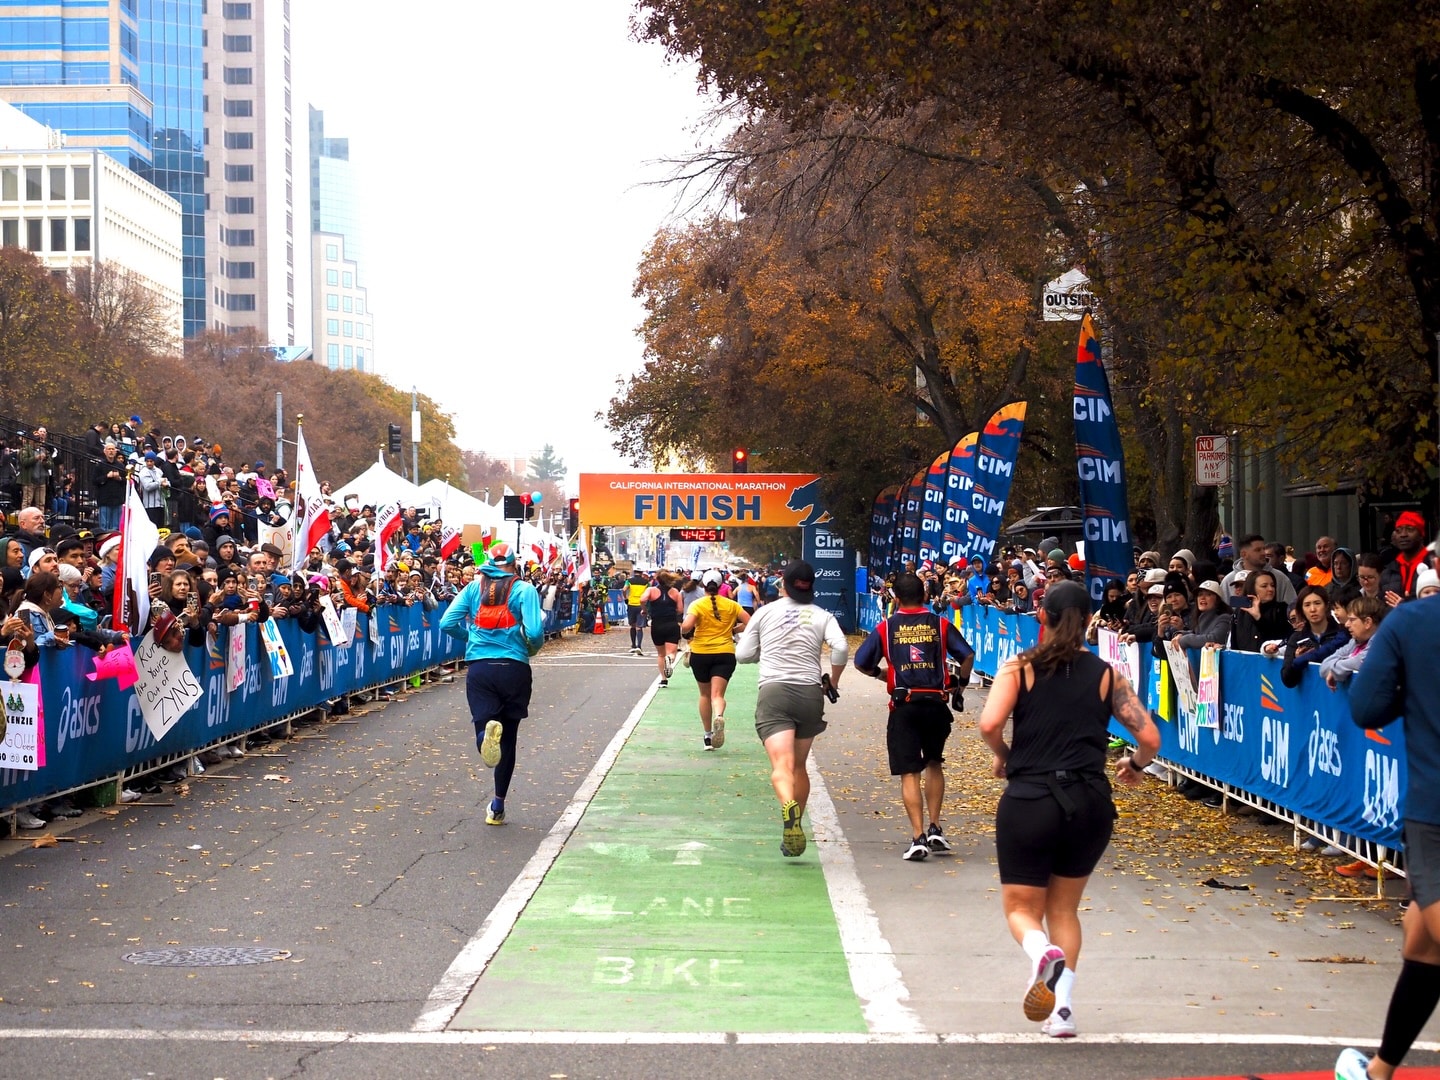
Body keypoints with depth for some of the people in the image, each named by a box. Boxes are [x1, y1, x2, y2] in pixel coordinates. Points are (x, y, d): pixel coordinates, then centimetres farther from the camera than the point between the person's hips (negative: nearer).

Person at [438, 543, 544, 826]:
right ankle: (498, 807, 17)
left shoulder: (474, 588, 7)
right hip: (514, 668, -1)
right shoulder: (524, 590, -1)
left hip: (479, 668, 1)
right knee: (508, 739, 13)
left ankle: (488, 731, -40)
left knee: (483, 730, -1)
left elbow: (447, 623, -1)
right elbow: (534, 632, -11)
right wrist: (533, 648, 12)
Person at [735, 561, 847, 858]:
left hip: (773, 691, -2)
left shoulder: (765, 612, 8)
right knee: (799, 766, 18)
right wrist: (833, 681, 6)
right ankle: (795, 827, 23)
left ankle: (788, 806, -45)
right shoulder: (822, 616, 7)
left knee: (781, 765, -16)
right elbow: (841, 648, -9)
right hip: (809, 692, 2)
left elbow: (742, 654, 11)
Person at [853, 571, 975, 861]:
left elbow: (860, 663, 4)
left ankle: (918, 837, -9)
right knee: (934, 764, 21)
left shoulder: (885, 628, 3)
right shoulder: (940, 625, 4)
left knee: (910, 773, 0)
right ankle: (935, 829, 14)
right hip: (936, 704, 1)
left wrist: (880, 673, 23)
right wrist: (961, 681, 16)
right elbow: (967, 655, -1)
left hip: (904, 706, -1)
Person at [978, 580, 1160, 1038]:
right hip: (1090, 804, 3)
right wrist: (1135, 765, 23)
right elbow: (1150, 737, 2)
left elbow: (989, 724, -14)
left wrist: (1003, 755, 7)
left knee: (1021, 908, 12)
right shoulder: (1106, 674, 6)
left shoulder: (1019, 668, 1)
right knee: (1064, 909, 21)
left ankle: (1042, 952, -22)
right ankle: (1063, 1007, 7)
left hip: (1029, 799, -2)